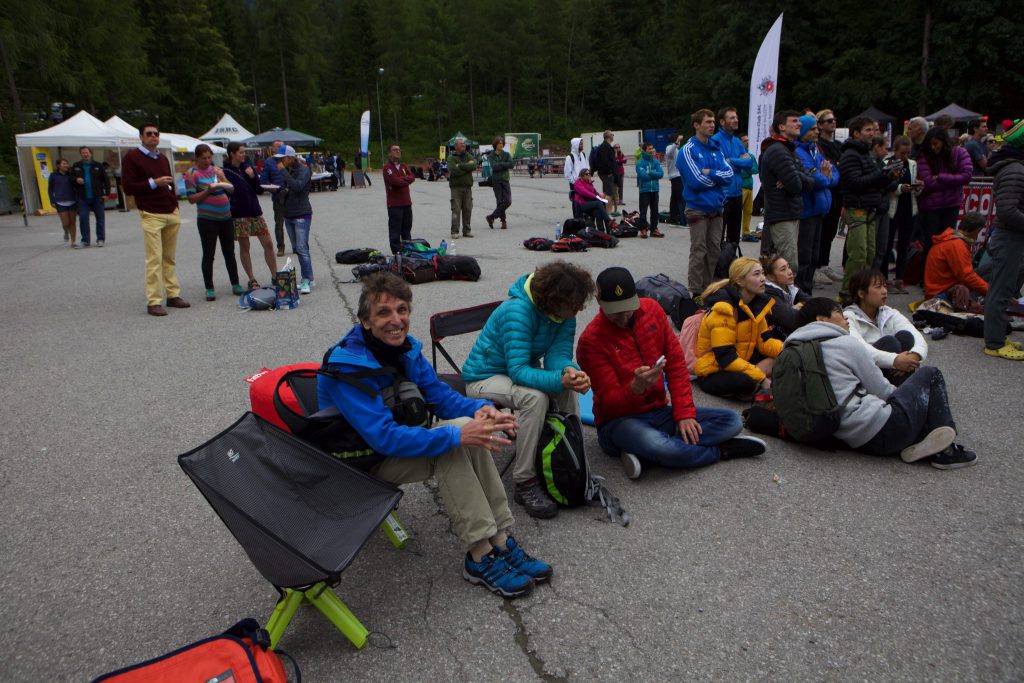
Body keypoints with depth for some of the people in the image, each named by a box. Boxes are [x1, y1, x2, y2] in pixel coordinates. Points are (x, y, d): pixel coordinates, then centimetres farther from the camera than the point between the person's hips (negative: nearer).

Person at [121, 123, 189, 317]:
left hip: (172, 213, 6)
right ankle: (153, 302, -6)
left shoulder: (163, 158, 20)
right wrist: (153, 182, -17)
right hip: (151, 215, -6)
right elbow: (128, 187, -8)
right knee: (155, 259, -9)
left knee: (169, 258, 8)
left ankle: (173, 295, 12)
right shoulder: (132, 158, -1)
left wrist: (175, 204, 15)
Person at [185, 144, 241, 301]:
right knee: (208, 254, -2)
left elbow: (232, 190, 13)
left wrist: (223, 180, -6)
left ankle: (235, 284, 19)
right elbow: (191, 198, -7)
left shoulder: (217, 170, 12)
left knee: (229, 252, 10)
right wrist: (208, 190, -17)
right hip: (207, 219, -4)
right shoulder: (192, 173, -2)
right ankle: (209, 289, 4)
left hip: (226, 216, 4)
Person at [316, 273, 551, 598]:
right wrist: (457, 435, -38)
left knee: (471, 426, -19)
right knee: (452, 439, -29)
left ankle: (500, 541, -16)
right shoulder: (347, 366, -27)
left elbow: (439, 394, 1)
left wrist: (479, 408, -21)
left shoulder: (405, 346, -3)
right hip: (366, 460, -7)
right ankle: (480, 556, -23)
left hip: (401, 439, 7)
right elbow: (383, 437, -33)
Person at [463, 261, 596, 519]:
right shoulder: (517, 311, -32)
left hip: (520, 371, 7)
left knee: (568, 384, -15)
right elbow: (518, 369, -37)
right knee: (535, 396, -33)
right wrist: (559, 380, -51)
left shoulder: (564, 314, -10)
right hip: (485, 377, -7)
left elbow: (558, 353, -15)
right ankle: (525, 484, -23)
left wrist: (570, 370, -40)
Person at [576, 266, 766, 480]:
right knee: (655, 444, -40)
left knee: (732, 421, -10)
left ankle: (645, 456, -22)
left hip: (659, 412, 6)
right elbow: (610, 402, -15)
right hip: (620, 420, -6)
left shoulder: (651, 309, 1)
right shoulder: (591, 341, -15)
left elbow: (676, 364, 3)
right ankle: (721, 451, -10)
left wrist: (684, 413, -6)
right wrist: (636, 387, -37)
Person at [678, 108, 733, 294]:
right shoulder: (688, 150, -9)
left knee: (714, 251, 10)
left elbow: (729, 174, 1)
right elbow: (697, 181, -19)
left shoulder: (716, 148, 11)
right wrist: (718, 176, -3)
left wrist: (709, 172, -14)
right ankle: (695, 292, 4)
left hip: (716, 209, 6)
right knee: (699, 253, -3)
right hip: (698, 209, -6)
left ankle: (709, 287, 22)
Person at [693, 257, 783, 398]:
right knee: (745, 381, -35)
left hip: (740, 361, 8)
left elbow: (763, 341, 4)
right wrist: (760, 378, -26)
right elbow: (725, 357, -27)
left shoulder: (758, 303, 3)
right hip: (712, 372, -8)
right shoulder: (724, 308, -23)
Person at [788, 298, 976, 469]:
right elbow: (880, 390, -3)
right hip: (882, 432, -8)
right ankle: (945, 449, 10)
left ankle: (918, 441, 7)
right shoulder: (846, 343, -9)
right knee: (929, 374, 12)